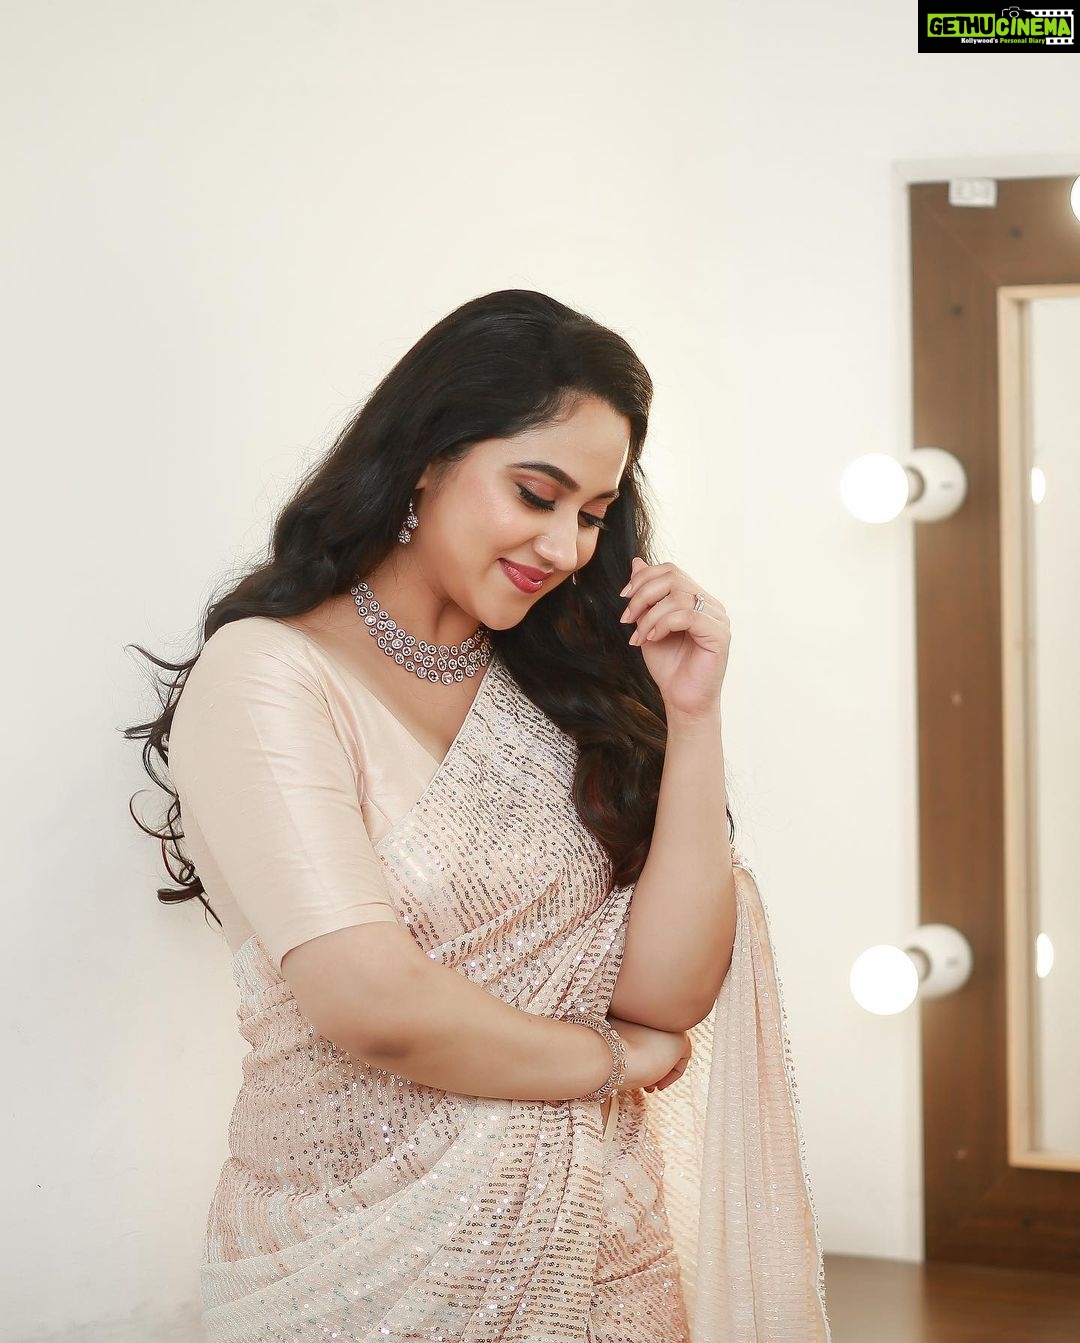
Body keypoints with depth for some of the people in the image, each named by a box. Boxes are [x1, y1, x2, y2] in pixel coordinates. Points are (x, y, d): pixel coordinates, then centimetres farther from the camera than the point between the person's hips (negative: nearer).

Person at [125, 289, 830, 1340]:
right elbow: (373, 1003, -23)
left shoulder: (554, 685, 6)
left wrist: (692, 717, -9)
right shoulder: (266, 674, -13)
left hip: (605, 1253, 6)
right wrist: (611, 1058, -8)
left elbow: (670, 991, -2)